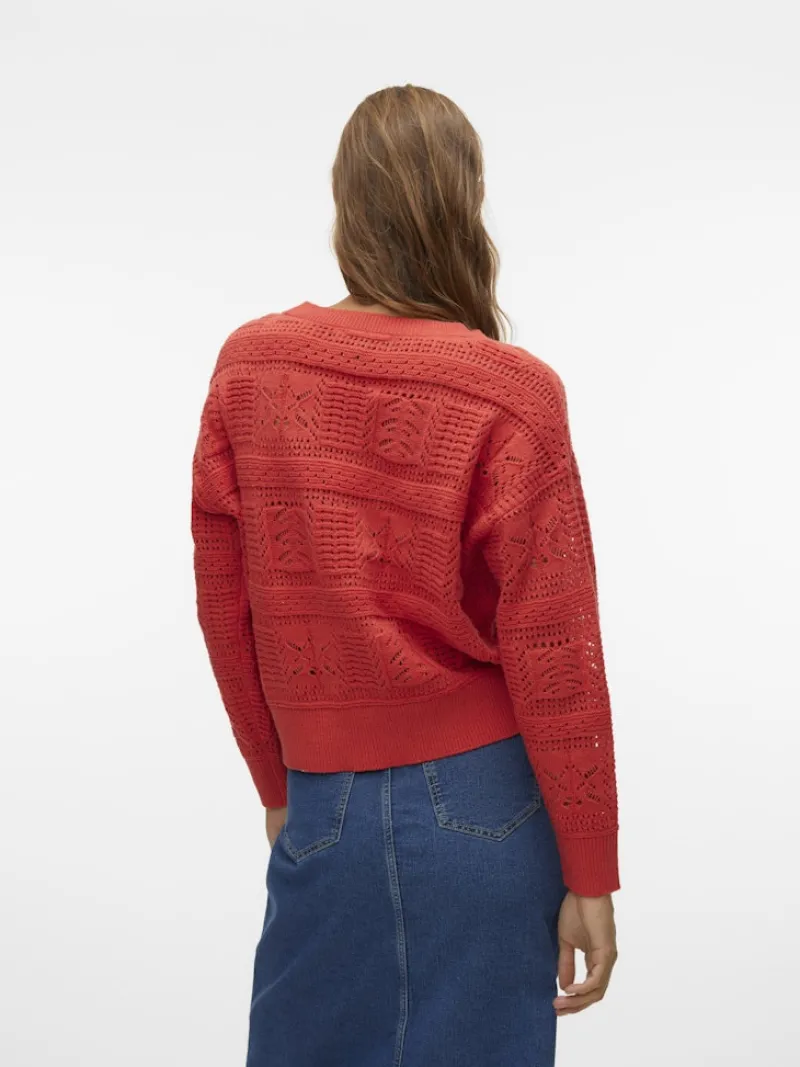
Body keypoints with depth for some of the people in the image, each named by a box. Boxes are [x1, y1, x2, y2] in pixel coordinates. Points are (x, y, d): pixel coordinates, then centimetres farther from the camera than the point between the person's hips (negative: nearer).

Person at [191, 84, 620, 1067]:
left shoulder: (248, 368, -3)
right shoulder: (511, 396, -12)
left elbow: (224, 612, 3)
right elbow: (553, 660, -10)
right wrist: (590, 875, 0)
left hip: (325, 808, 2)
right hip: (483, 809, -2)